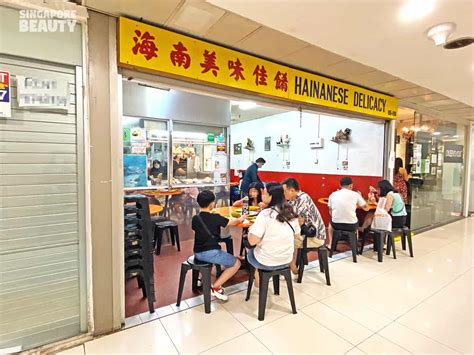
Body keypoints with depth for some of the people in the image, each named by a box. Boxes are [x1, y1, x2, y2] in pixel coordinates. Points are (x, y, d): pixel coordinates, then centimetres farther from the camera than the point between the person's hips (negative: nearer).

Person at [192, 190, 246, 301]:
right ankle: (215, 287, 1)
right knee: (236, 263, 7)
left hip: (198, 253, 7)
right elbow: (232, 223, 4)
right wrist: (240, 219, 25)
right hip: (211, 253, -7)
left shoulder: (195, 218, 2)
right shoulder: (216, 218, -12)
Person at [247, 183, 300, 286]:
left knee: (250, 250, 25)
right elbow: (297, 235, 10)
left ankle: (258, 279, 36)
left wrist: (250, 230, -4)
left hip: (266, 262, -5)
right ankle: (260, 276, 36)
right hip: (286, 260, 6)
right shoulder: (291, 213, -3)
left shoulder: (265, 214, -22)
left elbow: (252, 241, -23)